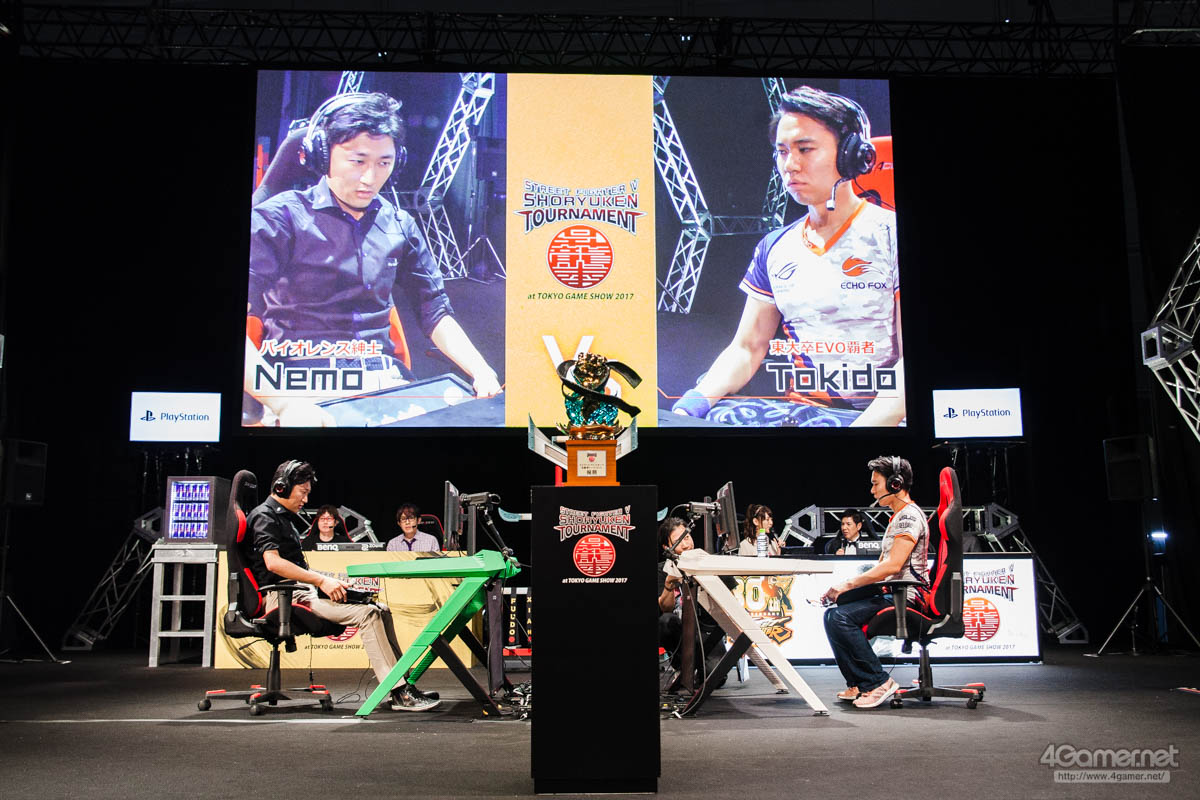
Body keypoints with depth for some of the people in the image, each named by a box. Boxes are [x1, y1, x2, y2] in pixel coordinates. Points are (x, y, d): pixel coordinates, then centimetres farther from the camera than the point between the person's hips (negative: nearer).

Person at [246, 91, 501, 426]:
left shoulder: (400, 227, 14)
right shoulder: (279, 217, -2)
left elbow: (434, 312, 19)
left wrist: (482, 372, 0)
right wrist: (284, 403, -27)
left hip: (385, 379, 5)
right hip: (298, 383, -4)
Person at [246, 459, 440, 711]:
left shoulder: (286, 518, 26)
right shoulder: (264, 516, -6)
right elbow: (273, 562, -21)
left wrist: (329, 581, 11)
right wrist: (321, 580, -23)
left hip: (301, 590, 10)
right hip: (284, 596, -10)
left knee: (381, 612, -1)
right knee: (367, 614, -24)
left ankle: (404, 684, -6)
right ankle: (400, 693, -27)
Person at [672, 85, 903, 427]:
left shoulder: (889, 235, -2)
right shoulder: (774, 248, 15)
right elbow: (747, 349, 14)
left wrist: (864, 428, -24)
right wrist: (696, 400, -6)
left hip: (877, 414, -5)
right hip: (795, 409, 5)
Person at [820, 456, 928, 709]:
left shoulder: (909, 516, -12)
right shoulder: (897, 517, 21)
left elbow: (893, 565, -23)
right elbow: (881, 566, 21)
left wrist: (849, 584, -20)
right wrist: (842, 588, 8)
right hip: (891, 593, 11)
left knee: (841, 617, -24)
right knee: (832, 613, 5)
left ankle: (878, 681, -15)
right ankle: (859, 684, 5)